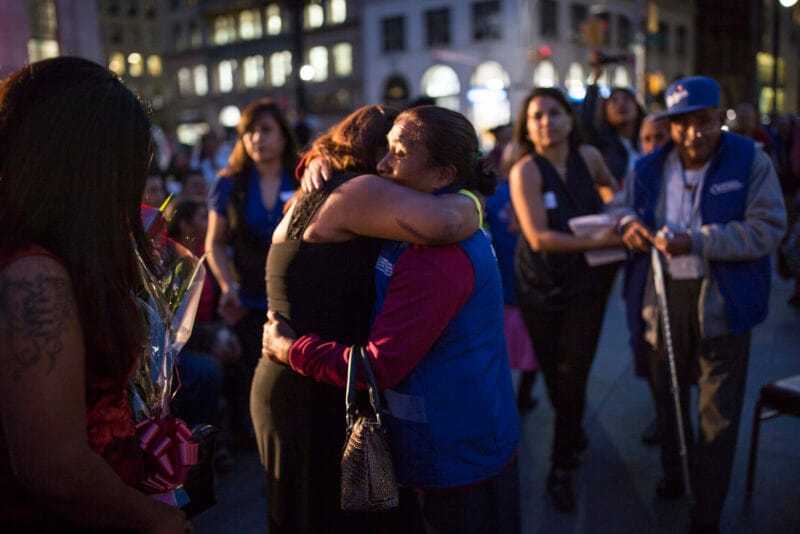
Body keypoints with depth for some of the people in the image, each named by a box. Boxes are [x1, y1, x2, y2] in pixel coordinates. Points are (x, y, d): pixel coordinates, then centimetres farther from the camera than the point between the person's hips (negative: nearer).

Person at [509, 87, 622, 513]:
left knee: (572, 373, -3)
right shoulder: (525, 170, -16)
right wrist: (598, 241, -27)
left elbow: (608, 186, 22)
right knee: (553, 372, 12)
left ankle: (562, 467, 10)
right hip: (541, 285, -1)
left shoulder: (588, 156, -4)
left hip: (588, 281, 2)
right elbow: (538, 237, -25)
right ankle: (573, 435, 40)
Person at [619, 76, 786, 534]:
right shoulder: (651, 168, 3)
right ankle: (673, 474, 45)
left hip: (722, 301, -4)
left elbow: (769, 229, -16)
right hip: (663, 297, 4)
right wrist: (632, 224, -8)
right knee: (667, 394, 20)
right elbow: (632, 210, 18)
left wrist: (697, 242, -25)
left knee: (719, 411, 4)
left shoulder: (750, 161, -9)